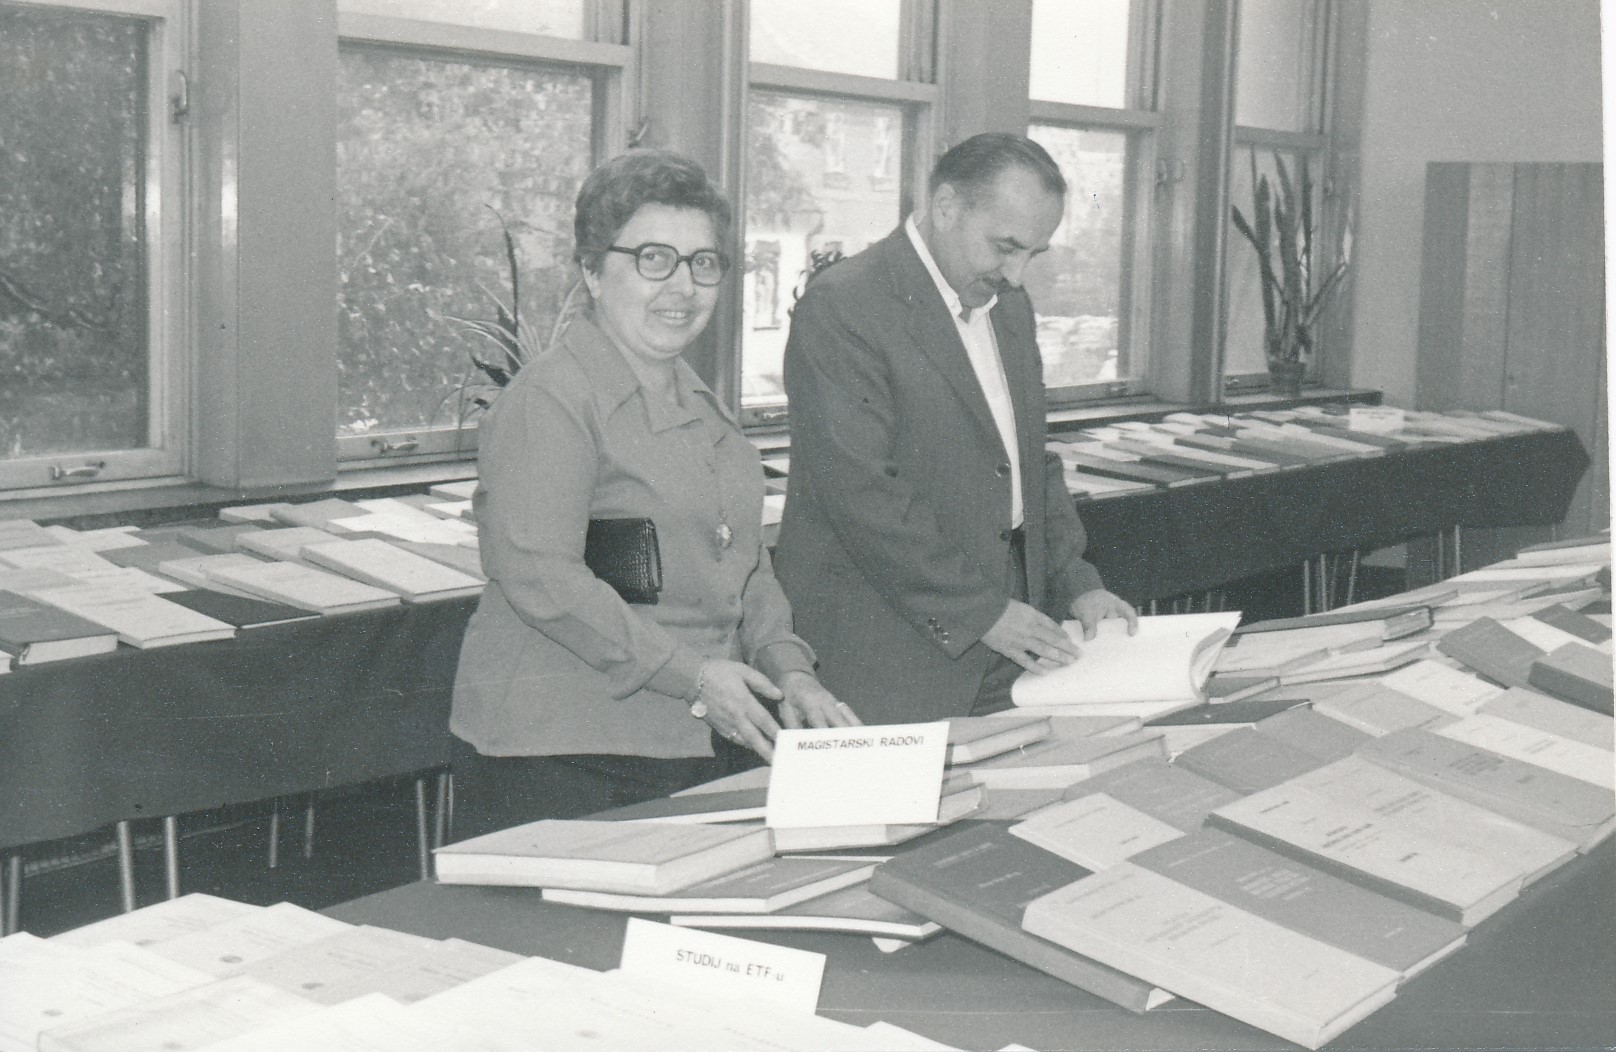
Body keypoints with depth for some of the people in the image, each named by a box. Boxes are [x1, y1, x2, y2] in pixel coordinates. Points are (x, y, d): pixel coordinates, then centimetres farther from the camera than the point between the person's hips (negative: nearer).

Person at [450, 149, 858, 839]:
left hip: (700, 747, 8)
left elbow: (743, 561, 22)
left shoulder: (699, 403, 18)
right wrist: (690, 675, -21)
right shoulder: (548, 400, -10)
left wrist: (790, 672, 5)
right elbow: (538, 576, -20)